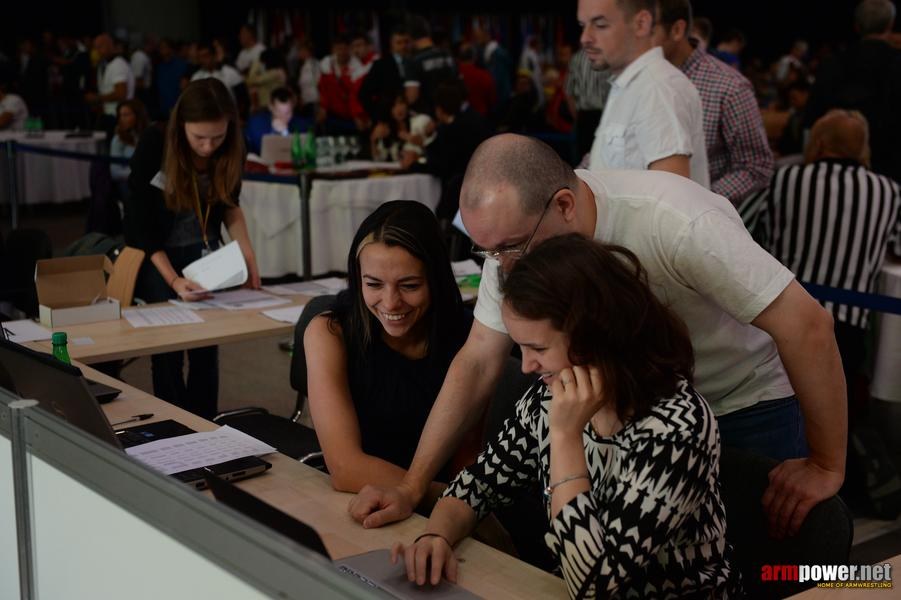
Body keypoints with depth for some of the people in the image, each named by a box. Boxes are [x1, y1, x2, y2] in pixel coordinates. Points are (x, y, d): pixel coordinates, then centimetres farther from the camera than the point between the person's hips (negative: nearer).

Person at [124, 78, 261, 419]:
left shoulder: (231, 149, -13)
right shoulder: (155, 145, -23)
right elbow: (140, 225, -19)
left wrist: (246, 251, -11)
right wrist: (174, 280, -28)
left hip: (204, 252, 3)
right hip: (155, 254, -3)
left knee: (206, 346, -4)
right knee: (168, 344, -9)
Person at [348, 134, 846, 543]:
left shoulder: (674, 222, -35)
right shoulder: (513, 234, -17)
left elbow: (806, 325, -31)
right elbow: (477, 363, -10)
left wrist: (826, 468, -24)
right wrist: (410, 487, -15)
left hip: (746, 402, -4)